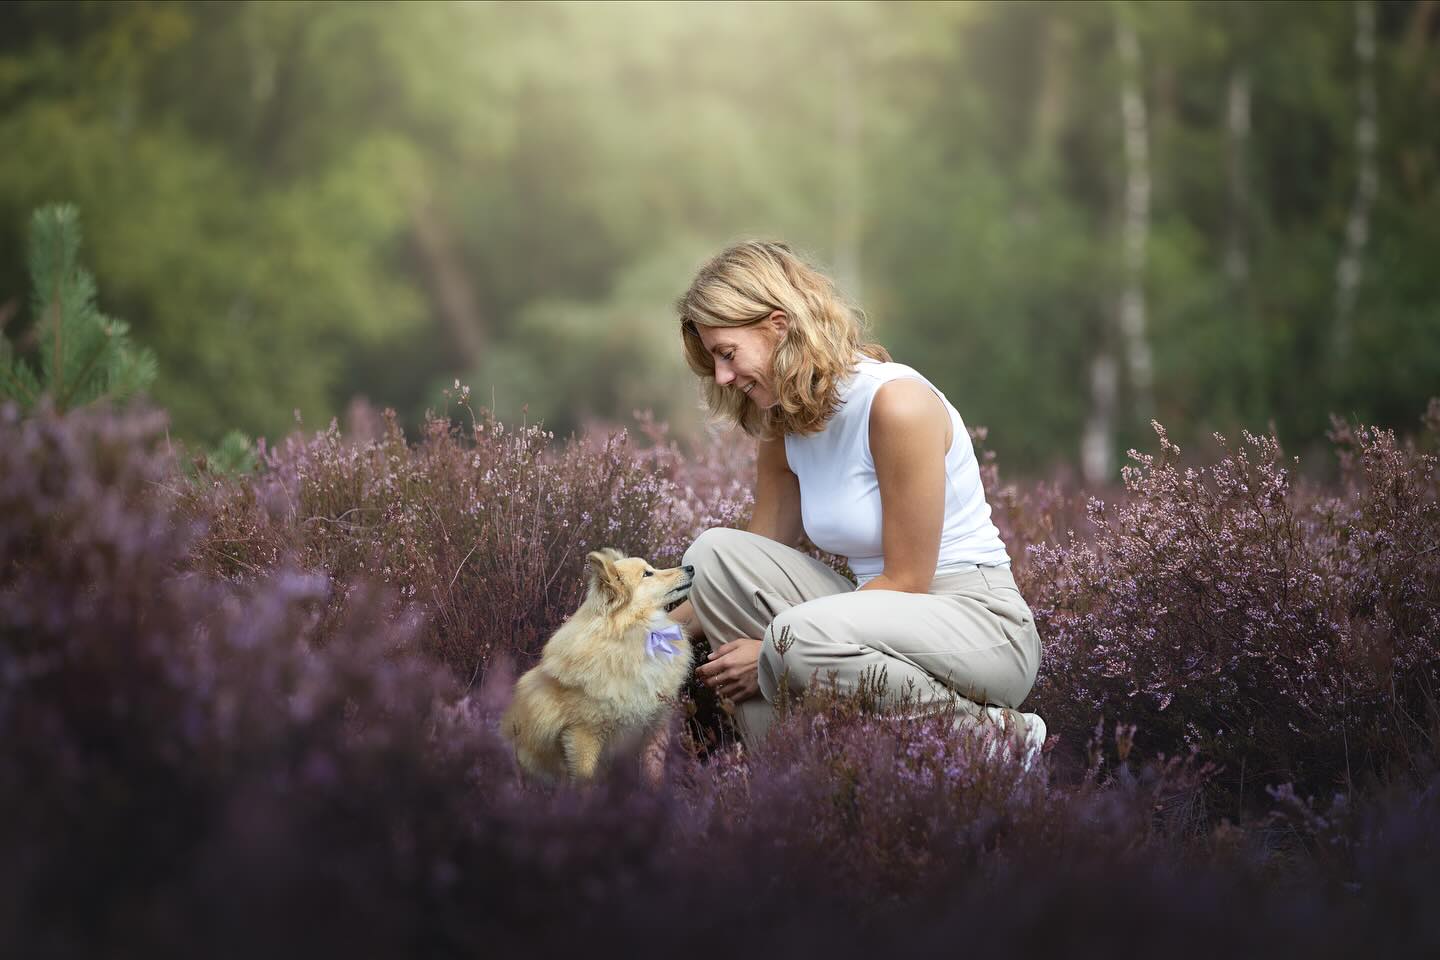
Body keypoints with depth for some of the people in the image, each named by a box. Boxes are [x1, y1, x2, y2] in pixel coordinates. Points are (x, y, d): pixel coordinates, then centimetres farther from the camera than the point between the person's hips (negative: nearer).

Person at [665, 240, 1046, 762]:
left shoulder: (897, 402, -19)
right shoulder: (783, 429, 6)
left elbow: (907, 582, -18)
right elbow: (749, 575, 14)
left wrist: (773, 651, -16)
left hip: (981, 621, -8)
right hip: (886, 620, 8)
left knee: (798, 638, -34)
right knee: (714, 551, -8)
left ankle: (993, 734, -14)